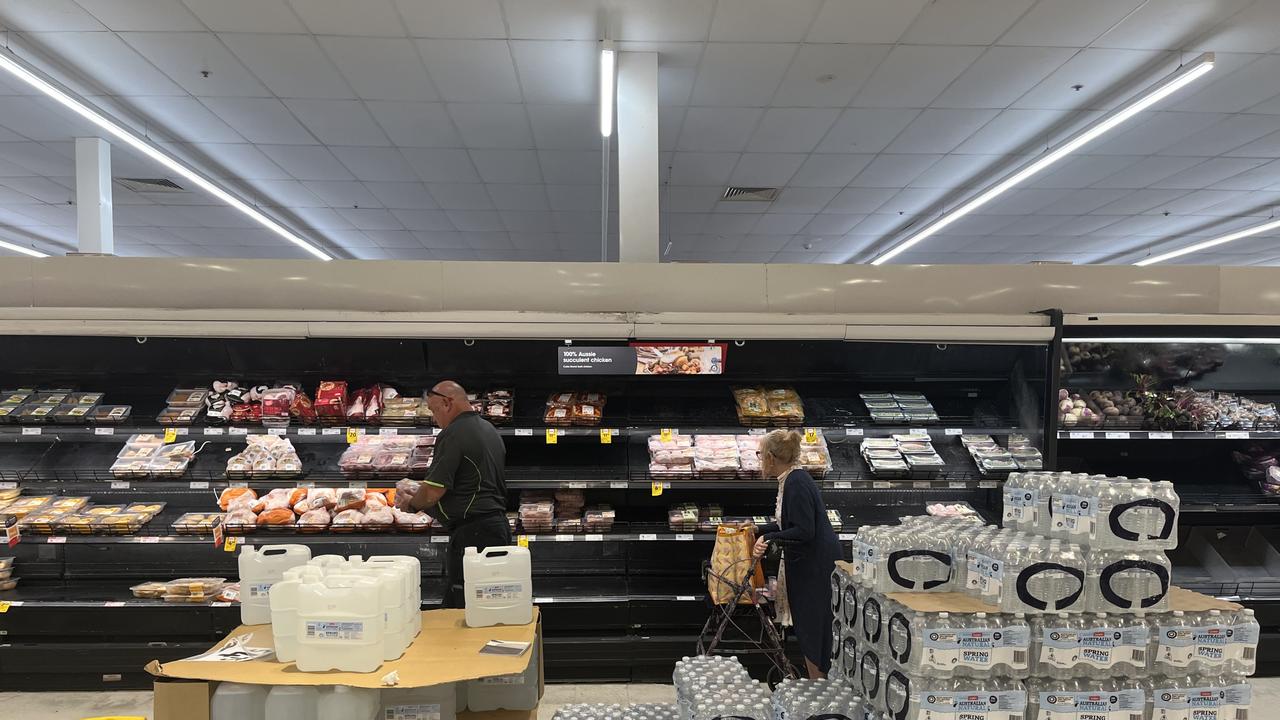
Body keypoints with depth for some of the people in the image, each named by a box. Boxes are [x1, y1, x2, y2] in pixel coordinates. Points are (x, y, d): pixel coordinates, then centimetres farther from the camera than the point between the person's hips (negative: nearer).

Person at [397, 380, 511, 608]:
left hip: (471, 533, -10)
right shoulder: (490, 430, 15)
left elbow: (433, 491, -19)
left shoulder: (453, 434, -14)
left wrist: (411, 505, 3)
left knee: (459, 608, -2)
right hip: (499, 526, 10)